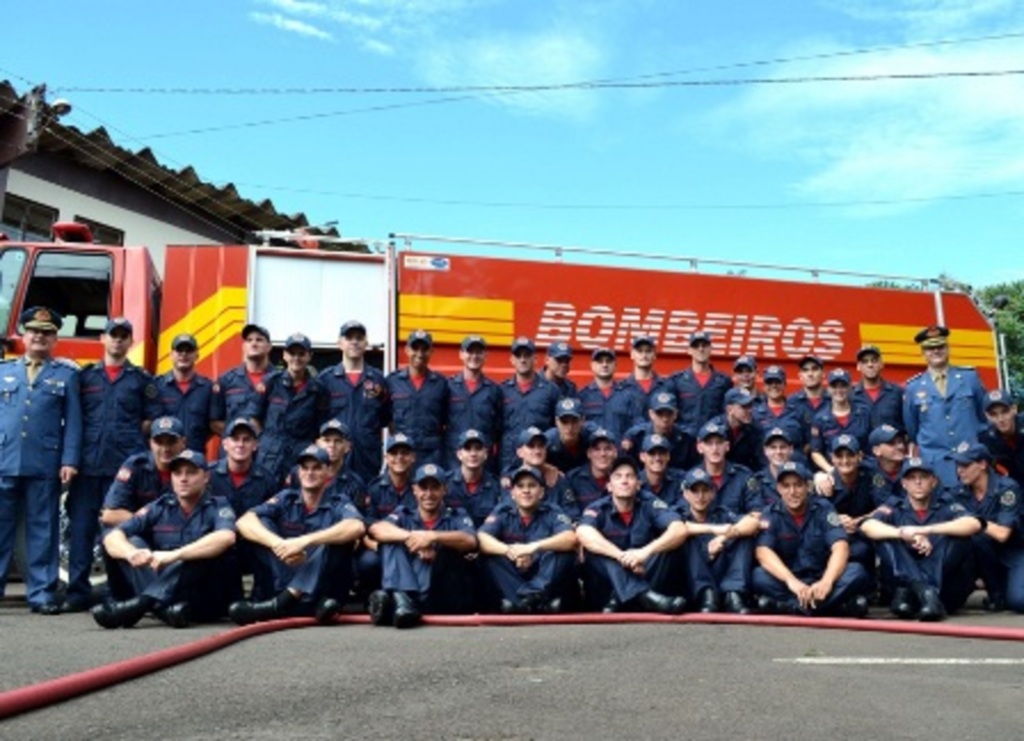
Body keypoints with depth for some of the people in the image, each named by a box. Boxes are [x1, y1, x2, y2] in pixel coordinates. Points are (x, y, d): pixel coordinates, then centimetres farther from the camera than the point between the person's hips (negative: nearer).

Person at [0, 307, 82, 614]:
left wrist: (69, 461, -6)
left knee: (43, 530, 4)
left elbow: (73, 422, 2)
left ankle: (42, 593, 10)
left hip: (45, 466, -2)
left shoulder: (67, 374, 8)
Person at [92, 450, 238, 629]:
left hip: (209, 600, -3)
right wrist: (131, 553, -28)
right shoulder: (158, 508, 7)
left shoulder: (218, 507, -4)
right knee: (131, 542, -11)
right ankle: (165, 608, -33)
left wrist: (174, 555, -36)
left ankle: (142, 603, -36)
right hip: (167, 595, 4)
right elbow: (112, 537, -5)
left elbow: (226, 538, -27)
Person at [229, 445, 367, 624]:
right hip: (284, 585, 2)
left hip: (328, 588, -2)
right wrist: (278, 544, -29)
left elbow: (357, 527, -23)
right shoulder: (286, 499, 8)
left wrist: (305, 541, -33)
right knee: (261, 524, -11)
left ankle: (282, 602, -36)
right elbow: (244, 522, -10)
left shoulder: (338, 504, 2)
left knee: (337, 537, -24)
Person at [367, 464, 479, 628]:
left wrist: (432, 536, -26)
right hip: (408, 593, 2)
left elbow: (470, 540, -11)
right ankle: (400, 599, -37)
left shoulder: (457, 516, 13)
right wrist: (410, 536, -23)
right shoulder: (404, 515, 16)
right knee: (393, 539, -14)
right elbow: (376, 528, -7)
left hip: (448, 601, -1)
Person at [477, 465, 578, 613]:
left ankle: (533, 595, -36)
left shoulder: (552, 513, -4)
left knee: (566, 552, -25)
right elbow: (481, 539, -17)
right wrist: (510, 550, -36)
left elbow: (571, 539, -23)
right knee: (489, 555, -24)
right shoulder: (502, 512, -1)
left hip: (546, 580, -1)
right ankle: (529, 600, -35)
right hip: (513, 578, 1)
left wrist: (534, 547, -36)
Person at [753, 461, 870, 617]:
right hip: (789, 581, -1)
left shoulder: (824, 509, -3)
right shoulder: (771, 515, -4)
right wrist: (791, 581, -38)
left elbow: (840, 548, -16)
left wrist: (826, 582, -35)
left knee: (856, 572, -26)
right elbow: (763, 552, -20)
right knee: (759, 576, -30)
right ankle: (835, 605, -32)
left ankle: (788, 606, -33)